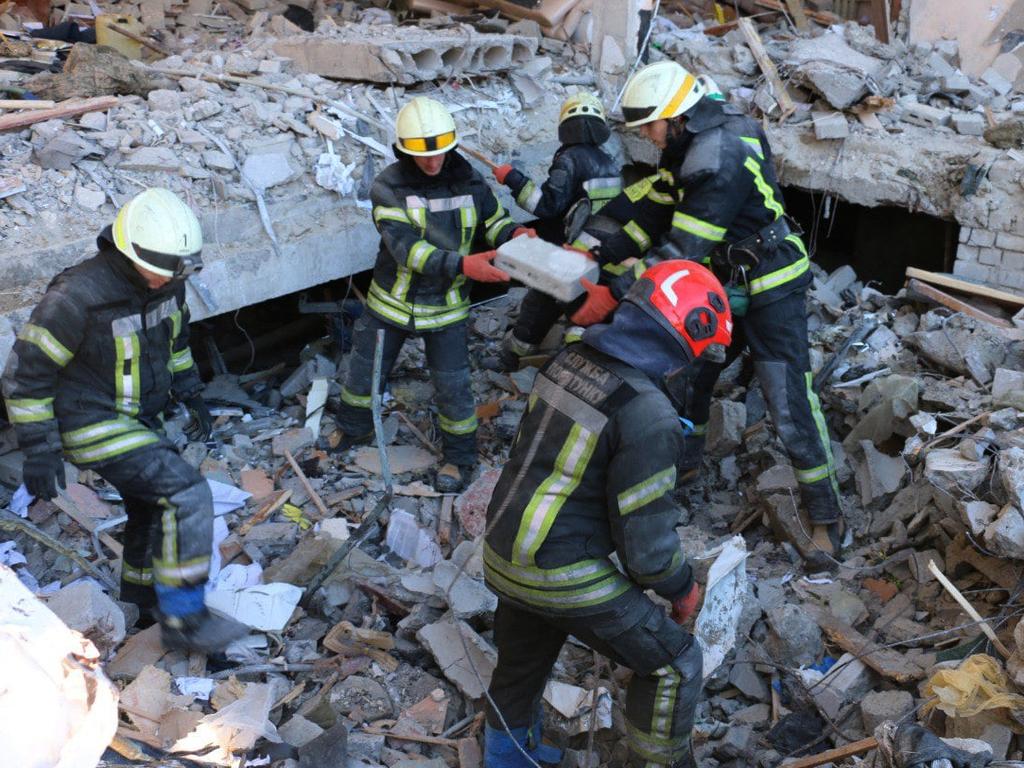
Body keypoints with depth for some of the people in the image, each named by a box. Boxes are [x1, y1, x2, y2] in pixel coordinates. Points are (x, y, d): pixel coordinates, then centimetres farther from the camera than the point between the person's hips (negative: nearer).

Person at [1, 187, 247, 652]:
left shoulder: (165, 278, -7)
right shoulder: (77, 296, -30)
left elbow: (173, 335, 14)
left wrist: (192, 395, 13)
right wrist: (38, 451, -20)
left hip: (138, 417, 8)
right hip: (92, 427, -8)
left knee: (154, 504, 22)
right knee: (188, 494, -18)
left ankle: (141, 591, 48)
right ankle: (182, 619, -7)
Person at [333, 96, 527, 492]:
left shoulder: (469, 180, -8)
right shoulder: (387, 187, -17)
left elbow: (493, 222, 7)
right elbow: (406, 248, -29)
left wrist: (515, 233, -19)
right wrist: (463, 265, -43)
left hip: (445, 308, 0)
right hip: (392, 302, 0)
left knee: (452, 385, 2)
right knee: (364, 371, 16)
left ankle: (460, 456, 24)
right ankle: (354, 430, 44)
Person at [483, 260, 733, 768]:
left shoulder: (572, 358, -1)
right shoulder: (649, 418, -22)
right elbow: (646, 541, -17)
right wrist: (683, 588, 2)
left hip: (501, 553, 8)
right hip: (562, 576, -8)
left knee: (520, 668, 30)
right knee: (672, 663, 11)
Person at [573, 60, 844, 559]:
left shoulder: (720, 159, -29)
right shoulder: (690, 144, 1)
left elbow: (683, 249, -31)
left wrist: (614, 293, -32)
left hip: (769, 293, -9)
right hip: (725, 287, 9)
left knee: (790, 409, -4)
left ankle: (825, 514, 11)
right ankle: (683, 462, 41)